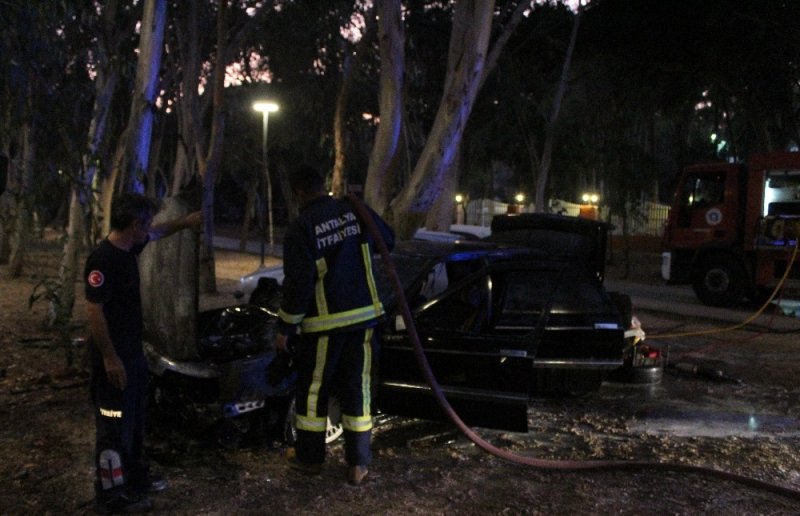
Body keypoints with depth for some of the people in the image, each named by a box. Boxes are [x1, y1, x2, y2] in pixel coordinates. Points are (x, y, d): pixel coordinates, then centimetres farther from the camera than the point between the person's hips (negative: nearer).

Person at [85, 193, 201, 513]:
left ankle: (135, 479, 35)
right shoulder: (103, 259, -24)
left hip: (133, 353, 10)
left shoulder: (130, 247, 4)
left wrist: (184, 222, 34)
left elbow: (156, 234, 28)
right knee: (114, 427, 1)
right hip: (114, 359, -10)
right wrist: (110, 358, -24)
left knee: (135, 422, 20)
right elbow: (93, 312, -25)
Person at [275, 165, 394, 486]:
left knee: (313, 390, 13)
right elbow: (389, 241, 14)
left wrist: (285, 328, -6)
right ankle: (358, 465, 13)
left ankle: (310, 458, 26)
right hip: (362, 316, 4)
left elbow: (298, 283, -14)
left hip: (324, 323, -4)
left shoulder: (300, 228, -12)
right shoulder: (354, 211, 1)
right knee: (357, 390, 9)